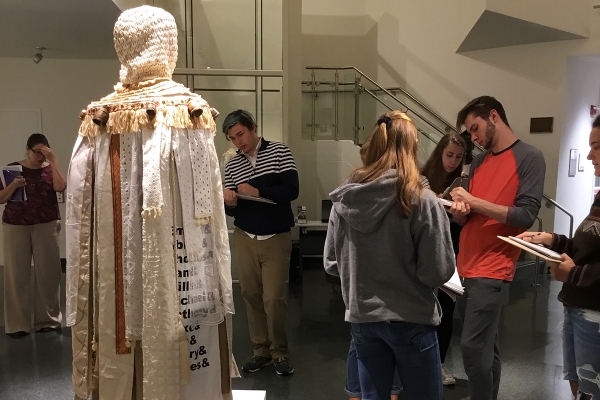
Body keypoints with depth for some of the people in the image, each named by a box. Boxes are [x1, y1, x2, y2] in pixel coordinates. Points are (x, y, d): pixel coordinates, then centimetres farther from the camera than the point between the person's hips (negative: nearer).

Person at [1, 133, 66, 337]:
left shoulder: (49, 169, 6)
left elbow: (60, 186, -15)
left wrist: (52, 159, -13)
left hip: (46, 226, 0)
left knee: (47, 272, 3)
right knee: (17, 273, 0)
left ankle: (47, 319, 14)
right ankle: (17, 323, 7)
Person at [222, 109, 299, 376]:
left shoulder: (279, 152, -4)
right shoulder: (231, 165, 6)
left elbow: (292, 190, -13)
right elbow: (230, 210, 8)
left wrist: (257, 192, -22)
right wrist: (230, 202, -15)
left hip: (276, 239, -3)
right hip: (244, 238, 4)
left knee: (274, 298, -5)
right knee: (251, 295, 7)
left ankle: (280, 353, 14)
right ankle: (261, 350, 22)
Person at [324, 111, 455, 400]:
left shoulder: (344, 200, -5)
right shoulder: (421, 201, -17)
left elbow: (331, 264, 3)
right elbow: (439, 271, -14)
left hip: (361, 319, 4)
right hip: (410, 320, -4)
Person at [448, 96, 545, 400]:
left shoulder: (529, 158, -5)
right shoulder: (479, 162, 15)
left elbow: (526, 215, -15)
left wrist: (474, 201, -14)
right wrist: (459, 209, -8)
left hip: (492, 271, -7)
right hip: (465, 266, 7)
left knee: (473, 346, -9)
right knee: (485, 346, 13)